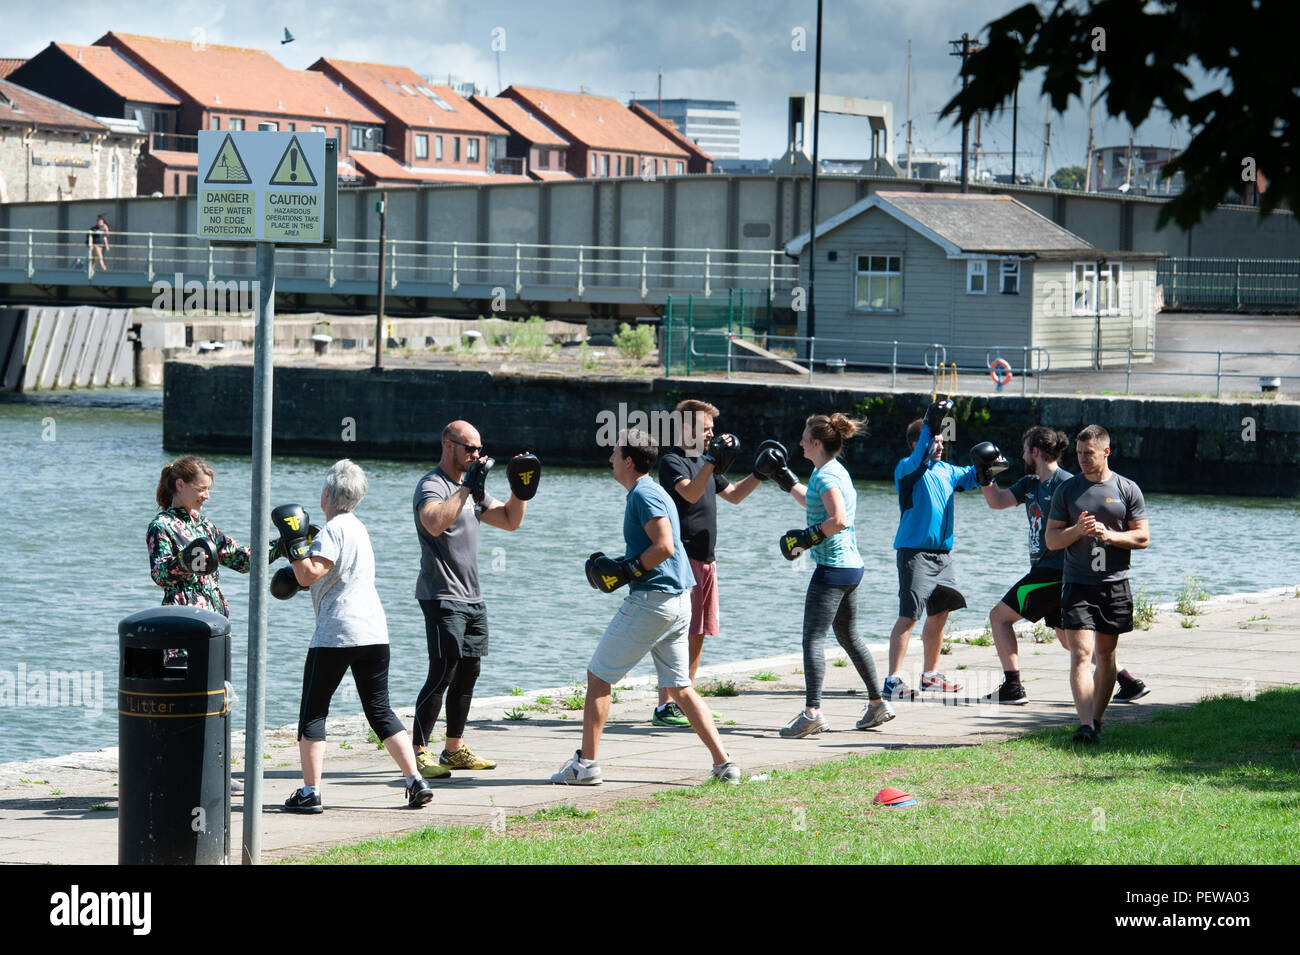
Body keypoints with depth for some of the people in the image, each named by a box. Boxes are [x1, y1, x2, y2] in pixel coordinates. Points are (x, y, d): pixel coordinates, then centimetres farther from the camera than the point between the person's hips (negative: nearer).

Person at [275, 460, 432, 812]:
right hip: (375, 631, 8)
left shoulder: (333, 530, -10)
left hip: (336, 633, -8)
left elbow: (310, 575, -20)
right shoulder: (358, 528, 17)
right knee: (380, 711, 13)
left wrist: (293, 542, -11)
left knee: (312, 711, 1)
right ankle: (415, 780, 2)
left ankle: (310, 792, -5)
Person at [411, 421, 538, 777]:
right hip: (442, 597, -9)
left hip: (472, 599, 9)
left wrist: (520, 489, 5)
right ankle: (419, 752, -12)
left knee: (469, 671, 11)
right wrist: (467, 487, -32)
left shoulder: (471, 486, 18)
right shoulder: (432, 485, -10)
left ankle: (455, 749, 19)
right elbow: (434, 523, -31)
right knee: (443, 674, -13)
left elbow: (510, 521, 21)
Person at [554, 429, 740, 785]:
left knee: (598, 676, 0)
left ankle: (586, 764, 2)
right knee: (679, 688, 11)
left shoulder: (643, 494, -12)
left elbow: (664, 547, -22)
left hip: (651, 600, -10)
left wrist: (626, 571, -14)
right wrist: (622, 567, 14)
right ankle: (724, 764, 3)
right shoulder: (652, 492, 18)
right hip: (679, 600, 10)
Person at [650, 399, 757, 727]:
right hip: (683, 557, -9)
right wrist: (713, 461, -32)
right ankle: (664, 707, -11)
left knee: (698, 635, 10)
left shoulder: (703, 462, 18)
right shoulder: (672, 462, -8)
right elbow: (690, 492, -26)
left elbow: (733, 495, 28)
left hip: (705, 559, 9)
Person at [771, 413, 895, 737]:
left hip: (832, 566, -10)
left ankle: (812, 712, -23)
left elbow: (838, 520, -26)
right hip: (851, 565, 10)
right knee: (848, 636, 21)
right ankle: (878, 704, 28)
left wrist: (808, 537, -18)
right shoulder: (837, 471, 15)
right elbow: (813, 502, 33)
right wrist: (786, 481, 31)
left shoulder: (826, 476, -14)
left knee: (813, 638, -13)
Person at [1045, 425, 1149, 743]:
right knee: (1081, 654, -13)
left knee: (1105, 653, 8)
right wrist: (1077, 531, -14)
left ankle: (1097, 719, 20)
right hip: (1077, 585, -1)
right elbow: (1051, 538, 5)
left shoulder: (1127, 490, 4)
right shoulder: (1067, 490, 6)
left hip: (1115, 585, 1)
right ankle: (1085, 725, -22)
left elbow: (1143, 538, 4)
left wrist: (1110, 535, -12)